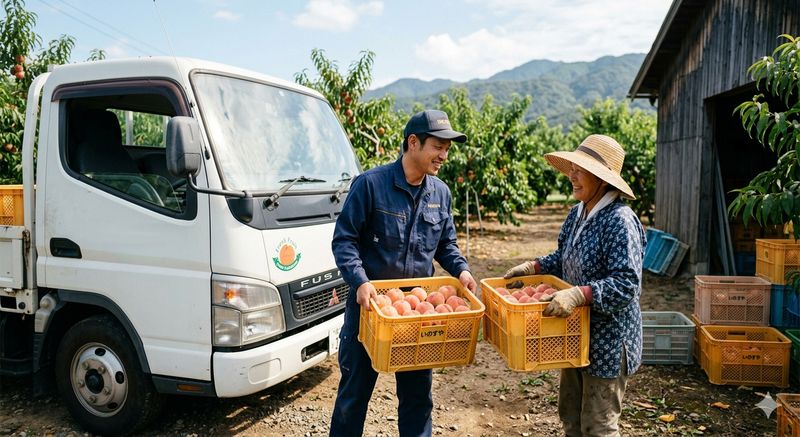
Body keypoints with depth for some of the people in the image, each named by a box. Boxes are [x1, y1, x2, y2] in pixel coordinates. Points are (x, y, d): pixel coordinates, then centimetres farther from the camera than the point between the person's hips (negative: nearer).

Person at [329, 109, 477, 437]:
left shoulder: (440, 193, 4)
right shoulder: (370, 184, -13)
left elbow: (446, 244, 14)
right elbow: (343, 239, -12)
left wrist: (461, 269, -5)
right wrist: (359, 282, -25)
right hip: (369, 302, -4)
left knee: (418, 394, 15)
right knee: (354, 392, 11)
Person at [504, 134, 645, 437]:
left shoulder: (620, 221, -22)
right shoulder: (577, 213, 4)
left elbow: (626, 284, -27)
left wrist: (579, 294, -36)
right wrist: (532, 268, 4)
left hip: (607, 342, -8)